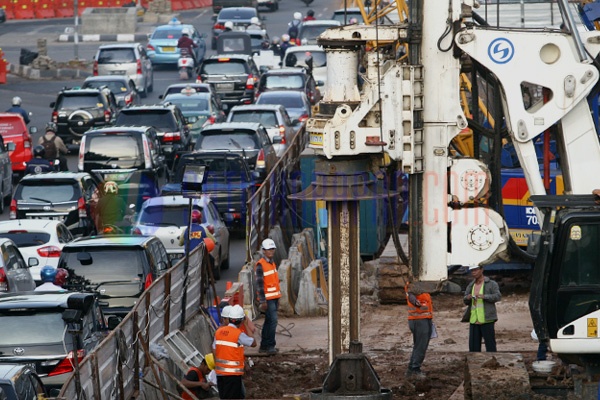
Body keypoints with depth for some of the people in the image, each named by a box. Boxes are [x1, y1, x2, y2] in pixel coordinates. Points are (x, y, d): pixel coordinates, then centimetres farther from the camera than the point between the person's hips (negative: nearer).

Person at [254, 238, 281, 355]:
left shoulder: (272, 263, 16)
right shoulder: (260, 265, -11)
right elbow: (259, 284, -15)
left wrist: (278, 299, 22)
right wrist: (262, 301, -19)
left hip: (274, 298, 9)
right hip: (267, 298, -9)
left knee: (269, 321, 11)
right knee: (273, 320, -14)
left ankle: (264, 346, 16)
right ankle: (270, 346, -11)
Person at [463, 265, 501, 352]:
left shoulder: (491, 284, 0)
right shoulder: (470, 286, 17)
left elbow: (498, 296, -12)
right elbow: (465, 301, 16)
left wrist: (484, 296, -25)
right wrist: (467, 298, -9)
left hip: (486, 319, -5)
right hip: (474, 320, 5)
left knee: (490, 344, -5)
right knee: (474, 345, 5)